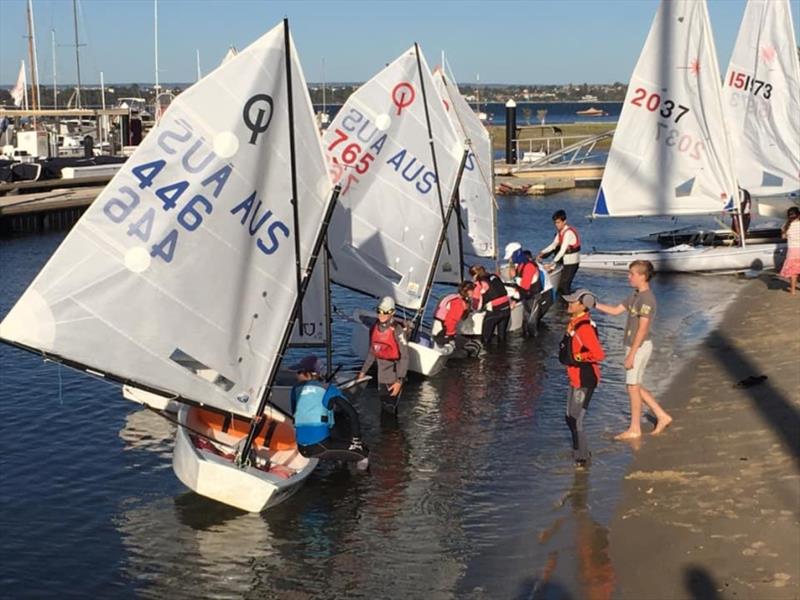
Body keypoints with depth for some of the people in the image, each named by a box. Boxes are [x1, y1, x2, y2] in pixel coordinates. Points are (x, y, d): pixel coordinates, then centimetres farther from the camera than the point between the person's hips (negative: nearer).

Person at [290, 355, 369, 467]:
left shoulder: (296, 389, 12)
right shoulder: (328, 390, 3)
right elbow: (351, 413, -2)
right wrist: (356, 439, 8)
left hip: (302, 449, 4)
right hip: (320, 447, -4)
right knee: (363, 452, 4)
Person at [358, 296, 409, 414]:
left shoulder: (397, 330, -16)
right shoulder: (374, 328, 5)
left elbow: (404, 357, -17)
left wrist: (400, 381, -21)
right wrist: (363, 371, 20)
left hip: (394, 378, -7)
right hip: (381, 377, 7)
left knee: (390, 410, -9)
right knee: (385, 408, 15)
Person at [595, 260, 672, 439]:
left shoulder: (647, 299, -19)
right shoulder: (635, 296, 11)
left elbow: (642, 330, -22)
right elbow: (615, 310, 18)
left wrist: (631, 354, -21)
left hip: (640, 347, -9)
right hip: (633, 346, 9)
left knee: (633, 386, 0)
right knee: (635, 386, 15)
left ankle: (634, 429, 10)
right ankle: (662, 416, 22)